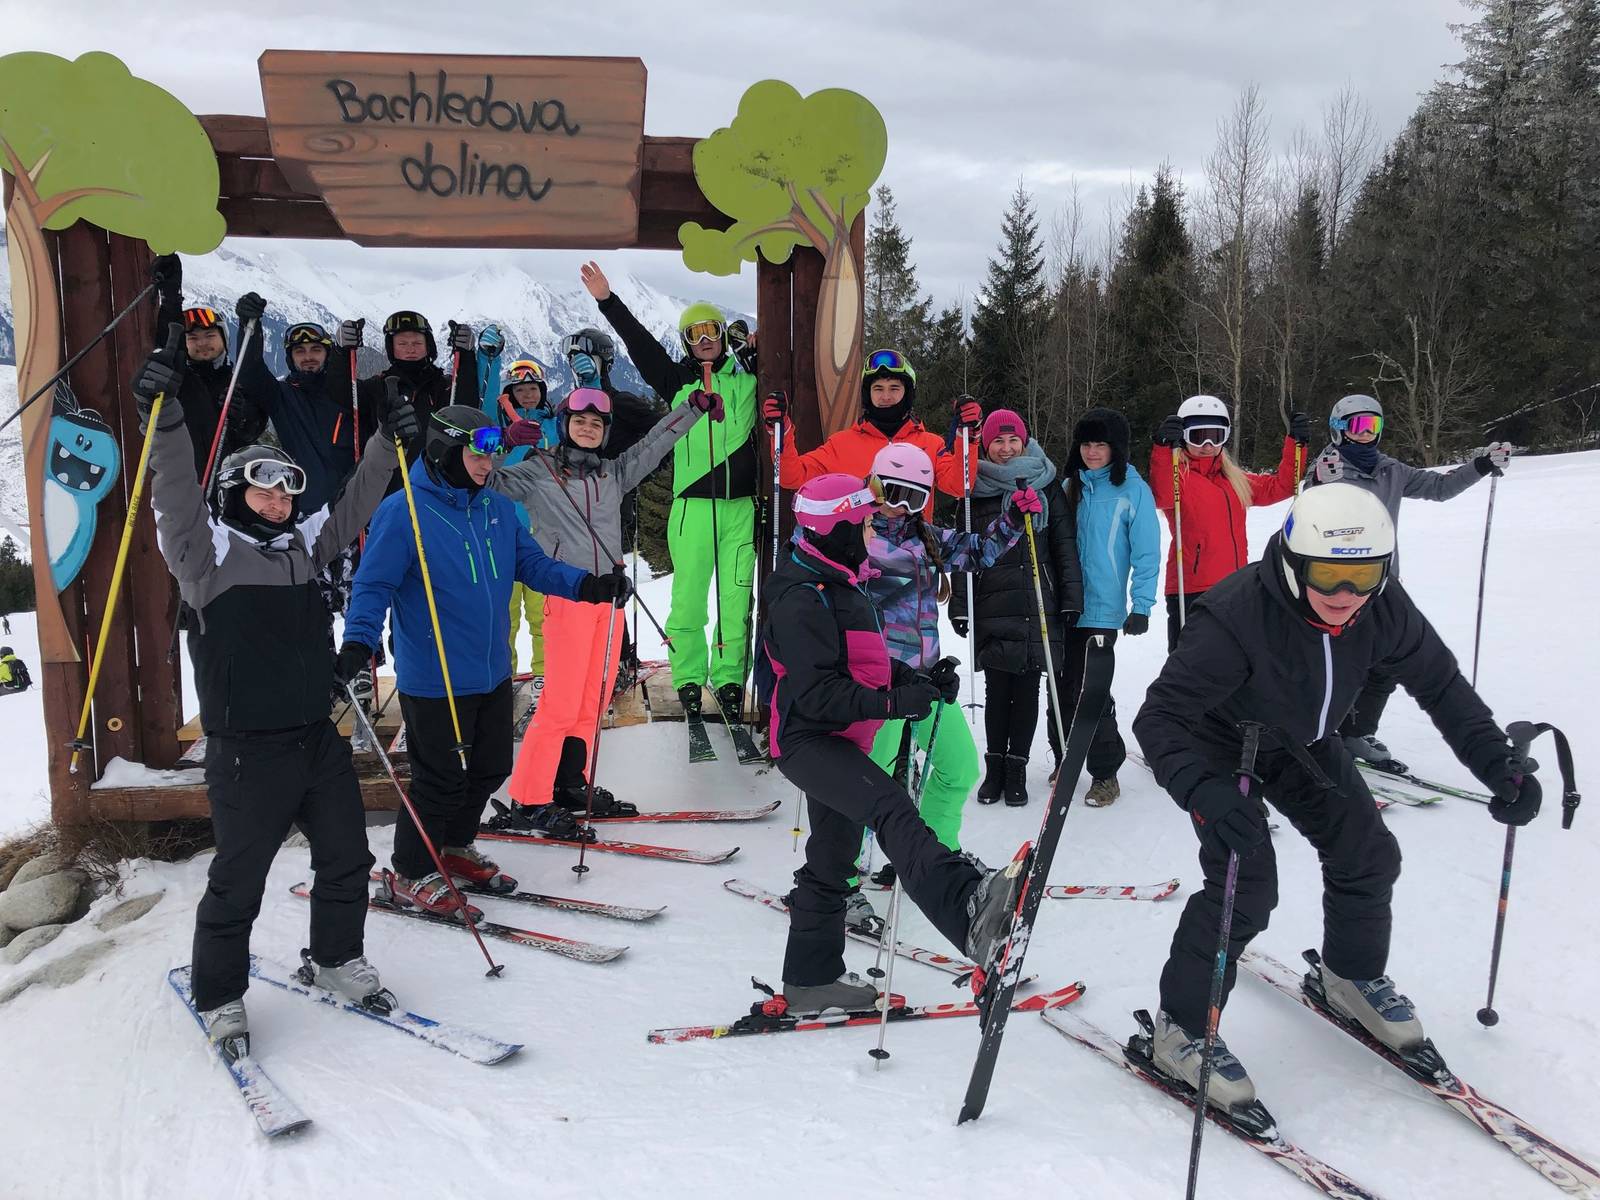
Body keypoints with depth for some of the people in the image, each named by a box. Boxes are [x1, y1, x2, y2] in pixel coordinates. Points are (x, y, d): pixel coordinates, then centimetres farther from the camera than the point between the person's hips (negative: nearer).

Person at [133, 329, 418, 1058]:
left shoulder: (302, 544, 12)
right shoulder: (208, 549, -5)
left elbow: (352, 507, 14)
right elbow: (177, 498, -21)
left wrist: (388, 441, 7)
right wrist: (166, 417, -35)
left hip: (319, 737, 6)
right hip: (248, 751, -6)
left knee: (346, 858, 14)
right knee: (238, 882, 3)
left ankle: (336, 959, 36)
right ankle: (219, 998, 23)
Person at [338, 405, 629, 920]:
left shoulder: (498, 509, 7)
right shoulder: (402, 512, -14)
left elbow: (532, 563, 10)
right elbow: (374, 585, -16)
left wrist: (588, 585, -4)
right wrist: (358, 641, -31)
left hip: (493, 674, 7)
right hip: (434, 681, -7)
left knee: (490, 770, 18)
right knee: (441, 781, 2)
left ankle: (455, 847, 42)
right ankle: (409, 876, 24)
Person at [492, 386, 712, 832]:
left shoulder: (613, 474, 18)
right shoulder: (538, 471, 4)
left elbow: (653, 444, 19)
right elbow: (490, 479, -4)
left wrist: (694, 408, 14)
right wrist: (504, 441, -17)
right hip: (567, 595, -6)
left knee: (594, 699, 9)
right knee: (561, 702, -9)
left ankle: (571, 783, 22)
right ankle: (529, 801, -1)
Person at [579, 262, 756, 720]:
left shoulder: (748, 379, 13)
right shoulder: (677, 380, 11)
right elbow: (640, 344, 6)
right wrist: (608, 301, 0)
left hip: (741, 505, 1)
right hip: (693, 505, -1)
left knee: (737, 597, 2)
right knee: (688, 596, -2)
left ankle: (729, 677, 13)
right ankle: (688, 678, 11)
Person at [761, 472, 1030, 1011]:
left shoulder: (841, 585, 17)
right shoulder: (801, 600, -17)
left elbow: (867, 662, 23)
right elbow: (815, 693, -24)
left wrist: (920, 681, 7)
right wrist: (891, 703, -29)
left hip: (840, 743, 11)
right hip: (808, 741, -11)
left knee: (831, 861, 19)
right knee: (891, 809, -34)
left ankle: (811, 977, 33)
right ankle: (970, 911, -56)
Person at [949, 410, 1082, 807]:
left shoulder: (1045, 486, 8)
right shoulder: (975, 490, 7)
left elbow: (1064, 545, 6)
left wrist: (1071, 597, 1)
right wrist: (959, 606, 2)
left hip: (1038, 604, 0)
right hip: (992, 606, 0)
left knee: (1027, 688, 4)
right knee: (997, 688, 2)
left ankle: (1016, 767, 15)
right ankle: (995, 766, 16)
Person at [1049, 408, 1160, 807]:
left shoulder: (1132, 489, -5)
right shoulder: (1070, 486, 10)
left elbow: (1146, 552, -7)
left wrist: (1141, 605, -13)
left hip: (1101, 609, -5)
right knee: (1063, 688, 10)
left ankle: (1105, 773, 8)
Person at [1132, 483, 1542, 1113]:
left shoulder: (1384, 609, -22)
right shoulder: (1238, 615, -40)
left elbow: (1442, 684, -6)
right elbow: (1160, 716, -40)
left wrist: (1495, 760, -19)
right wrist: (1202, 790, -56)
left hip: (1304, 743, 6)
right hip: (1222, 748, -6)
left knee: (1368, 853, 6)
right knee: (1246, 885, -17)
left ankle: (1353, 978, 36)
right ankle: (1181, 1030, 0)